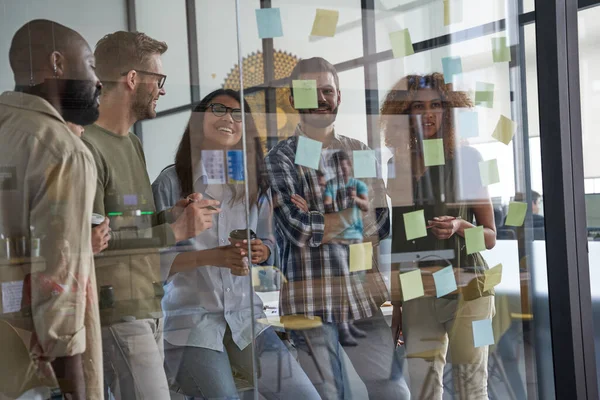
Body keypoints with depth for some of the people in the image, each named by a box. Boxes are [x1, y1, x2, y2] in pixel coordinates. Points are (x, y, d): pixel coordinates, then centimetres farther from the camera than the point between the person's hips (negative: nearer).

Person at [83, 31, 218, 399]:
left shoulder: (132, 143, 16)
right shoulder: (87, 147, -15)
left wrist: (171, 215, 1)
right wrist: (174, 232, -15)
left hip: (148, 308, 9)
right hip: (117, 313, -9)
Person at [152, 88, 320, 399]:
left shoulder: (255, 185, 9)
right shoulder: (171, 182, -4)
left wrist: (261, 251, -7)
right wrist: (209, 257, -20)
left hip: (245, 317, 4)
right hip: (189, 320, -4)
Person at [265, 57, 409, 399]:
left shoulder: (360, 152, 13)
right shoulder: (282, 158, 1)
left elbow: (382, 223, 3)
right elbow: (297, 228, -12)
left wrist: (319, 222, -8)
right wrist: (357, 214, -3)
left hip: (364, 293, 4)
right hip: (311, 299, -3)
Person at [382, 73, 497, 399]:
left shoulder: (466, 160, 3)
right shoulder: (398, 165, 8)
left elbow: (490, 237, 7)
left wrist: (460, 226, -14)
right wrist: (394, 303, 12)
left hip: (465, 286, -2)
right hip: (416, 290, 2)